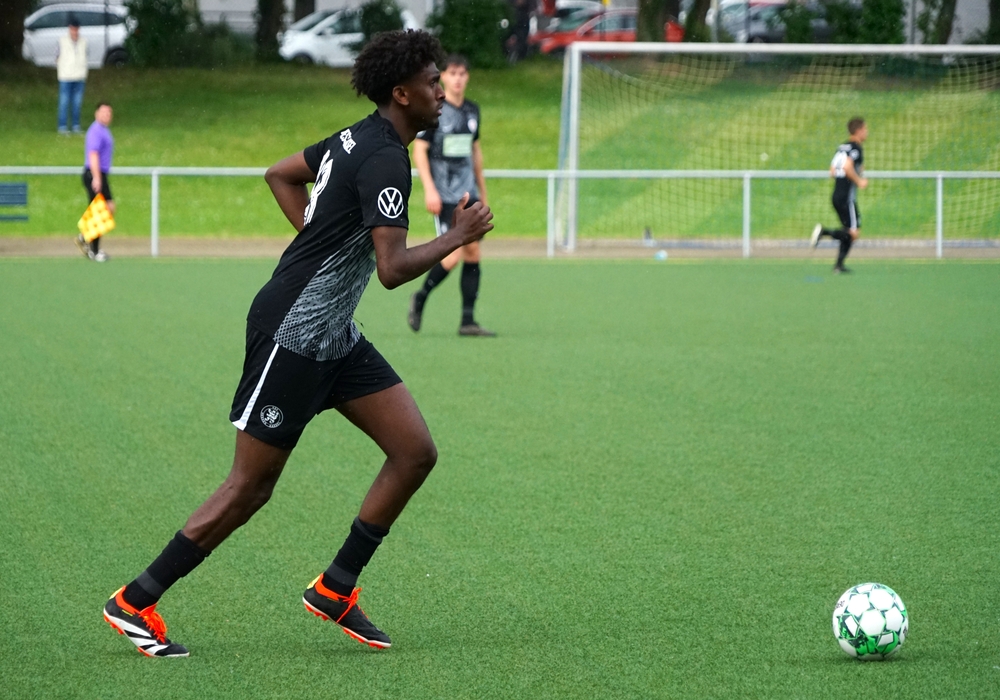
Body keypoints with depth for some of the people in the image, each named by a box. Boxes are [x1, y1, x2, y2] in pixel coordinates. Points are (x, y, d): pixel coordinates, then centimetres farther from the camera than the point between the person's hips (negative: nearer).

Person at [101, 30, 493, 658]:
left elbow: (281, 174, 24)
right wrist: (458, 237, -14)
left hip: (335, 336, 10)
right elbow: (392, 269, -27)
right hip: (291, 331, -10)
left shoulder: (355, 140, 9)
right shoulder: (385, 159, -20)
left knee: (416, 451, 3)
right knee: (252, 486, -2)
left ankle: (335, 589, 11)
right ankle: (135, 602, 8)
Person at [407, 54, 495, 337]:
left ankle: (468, 321, 4)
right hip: (444, 196, -6)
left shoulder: (472, 110, 12)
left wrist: (482, 189, 22)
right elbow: (419, 150, -7)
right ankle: (420, 297, 11)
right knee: (453, 255, -13)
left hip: (469, 195, 6)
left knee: (473, 252, 0)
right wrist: (429, 189, -15)